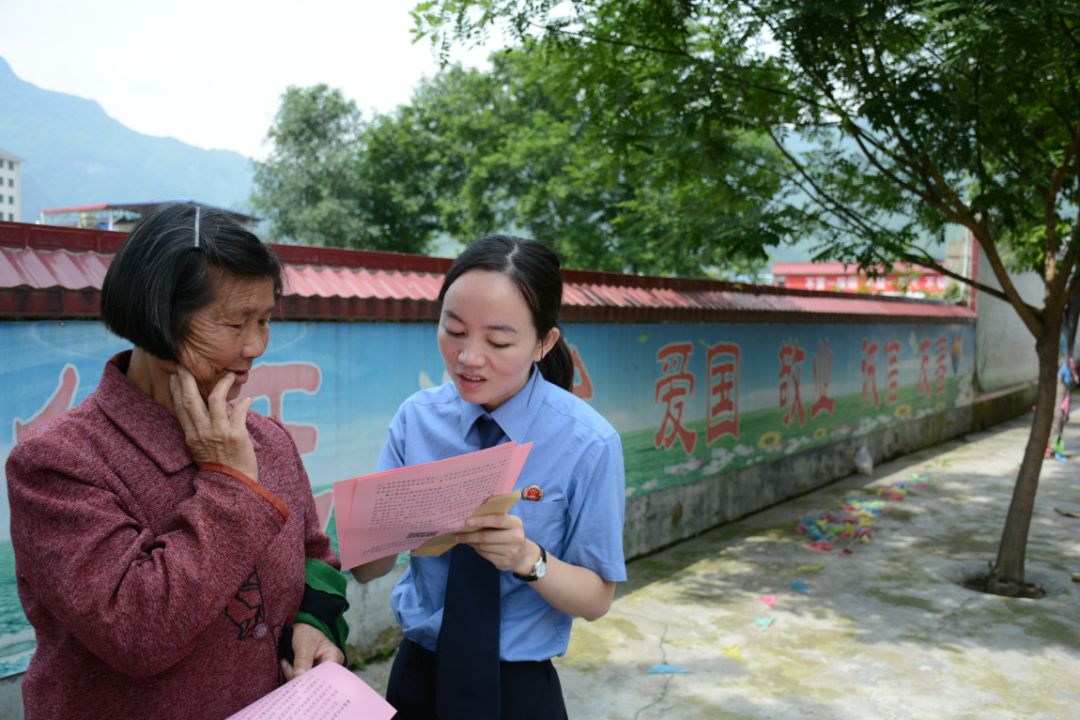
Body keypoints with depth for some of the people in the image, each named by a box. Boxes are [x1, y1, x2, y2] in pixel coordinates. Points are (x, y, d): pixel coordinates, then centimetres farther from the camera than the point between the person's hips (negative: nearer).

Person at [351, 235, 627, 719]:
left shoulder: (588, 443, -17)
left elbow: (597, 598, -10)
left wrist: (529, 559, -29)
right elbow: (366, 570, -7)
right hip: (418, 675, 3)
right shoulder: (416, 417, -9)